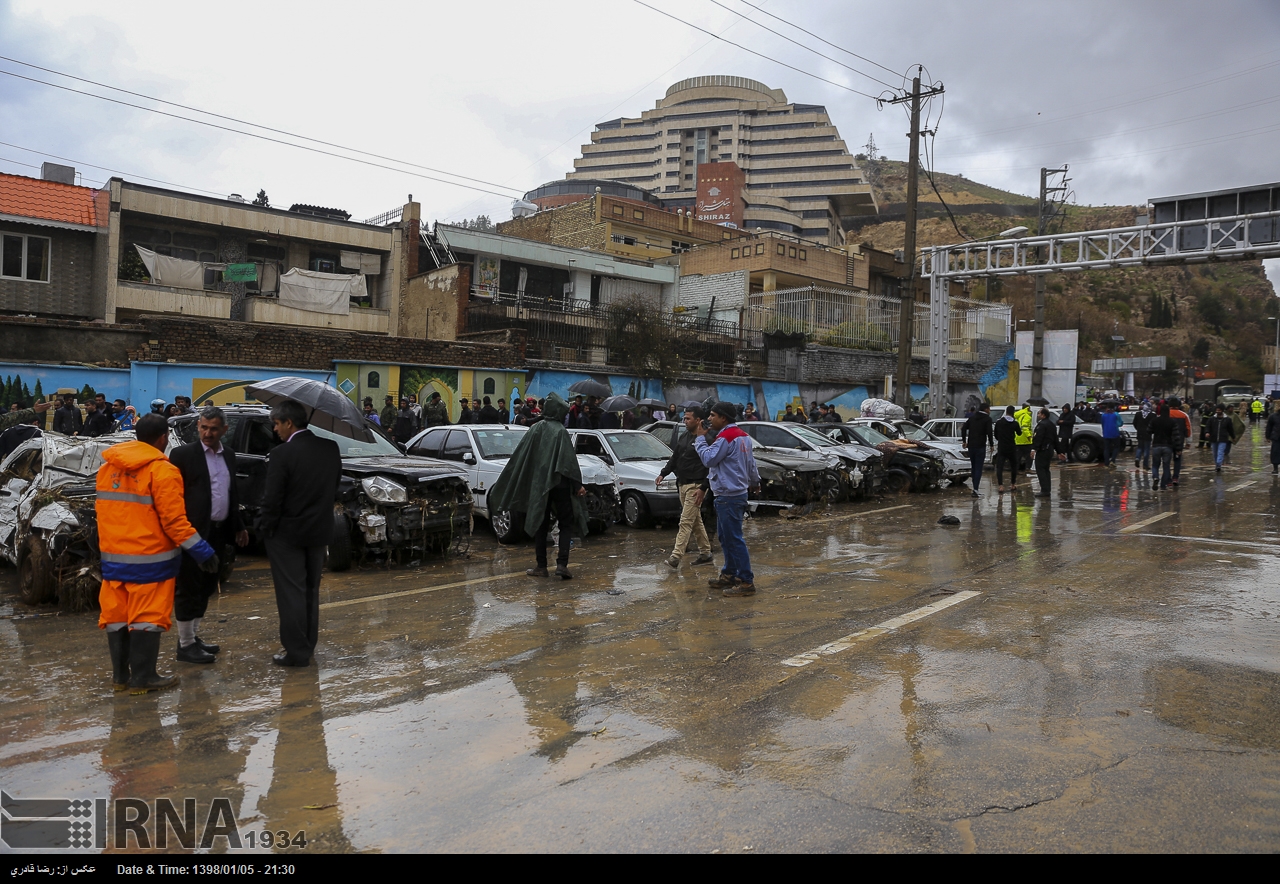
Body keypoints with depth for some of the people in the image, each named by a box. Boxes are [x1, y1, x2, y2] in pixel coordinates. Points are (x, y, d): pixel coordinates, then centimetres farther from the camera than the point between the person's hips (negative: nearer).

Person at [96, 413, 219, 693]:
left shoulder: (107, 467, 7)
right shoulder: (162, 470, -15)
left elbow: (102, 511, 12)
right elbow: (173, 520, -18)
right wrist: (203, 552, -14)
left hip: (113, 557, 7)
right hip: (149, 559, -7)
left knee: (117, 616, 13)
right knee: (147, 617, 2)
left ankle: (120, 675, 23)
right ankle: (143, 678, 7)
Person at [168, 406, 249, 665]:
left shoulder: (229, 455, 12)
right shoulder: (183, 454, -7)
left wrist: (238, 527, 18)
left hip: (218, 533, 7)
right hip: (194, 533, -7)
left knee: (205, 588, 15)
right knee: (189, 588, 1)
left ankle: (194, 636, 27)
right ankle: (185, 645, 9)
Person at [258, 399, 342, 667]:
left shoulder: (281, 454, -19)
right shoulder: (331, 448, -2)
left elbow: (272, 499, -16)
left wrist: (265, 529, -1)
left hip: (288, 533, -6)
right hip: (319, 530, 6)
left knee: (291, 593, 2)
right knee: (311, 591, 17)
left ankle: (297, 651, 5)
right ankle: (308, 645, 26)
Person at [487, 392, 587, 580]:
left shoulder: (536, 429, 4)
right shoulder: (561, 431, -8)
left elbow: (519, 456, 5)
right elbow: (569, 459, -14)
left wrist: (504, 485, 13)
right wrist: (578, 485, -11)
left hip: (538, 485, 3)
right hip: (560, 484, -3)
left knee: (540, 524, 11)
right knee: (566, 524, 5)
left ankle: (541, 566, 11)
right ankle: (562, 564, -8)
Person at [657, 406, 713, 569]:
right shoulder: (683, 437, 12)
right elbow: (674, 458, 18)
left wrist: (703, 488, -20)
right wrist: (663, 474, 5)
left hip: (695, 486, -9)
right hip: (682, 484, 9)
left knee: (686, 521, -11)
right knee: (696, 521, 13)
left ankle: (676, 556, -15)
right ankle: (705, 553, 22)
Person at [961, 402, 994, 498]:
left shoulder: (972, 417, 11)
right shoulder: (987, 419, -7)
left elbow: (964, 428, 6)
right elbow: (989, 432, -15)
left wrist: (964, 441, 9)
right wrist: (991, 444, -5)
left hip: (971, 445, 5)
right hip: (980, 446, -5)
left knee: (974, 465, 19)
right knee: (978, 468, -4)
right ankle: (975, 489, -11)